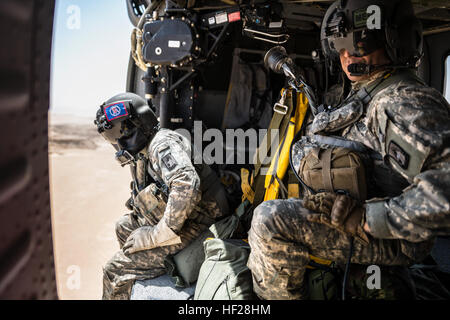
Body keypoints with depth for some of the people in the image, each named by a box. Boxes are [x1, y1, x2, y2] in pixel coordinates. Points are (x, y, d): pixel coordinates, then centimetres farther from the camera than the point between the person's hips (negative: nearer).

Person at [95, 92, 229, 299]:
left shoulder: (163, 144, -18)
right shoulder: (142, 155, 16)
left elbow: (187, 185, -35)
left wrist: (158, 234, -28)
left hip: (195, 228, -11)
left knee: (115, 271, -11)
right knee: (124, 227, 28)